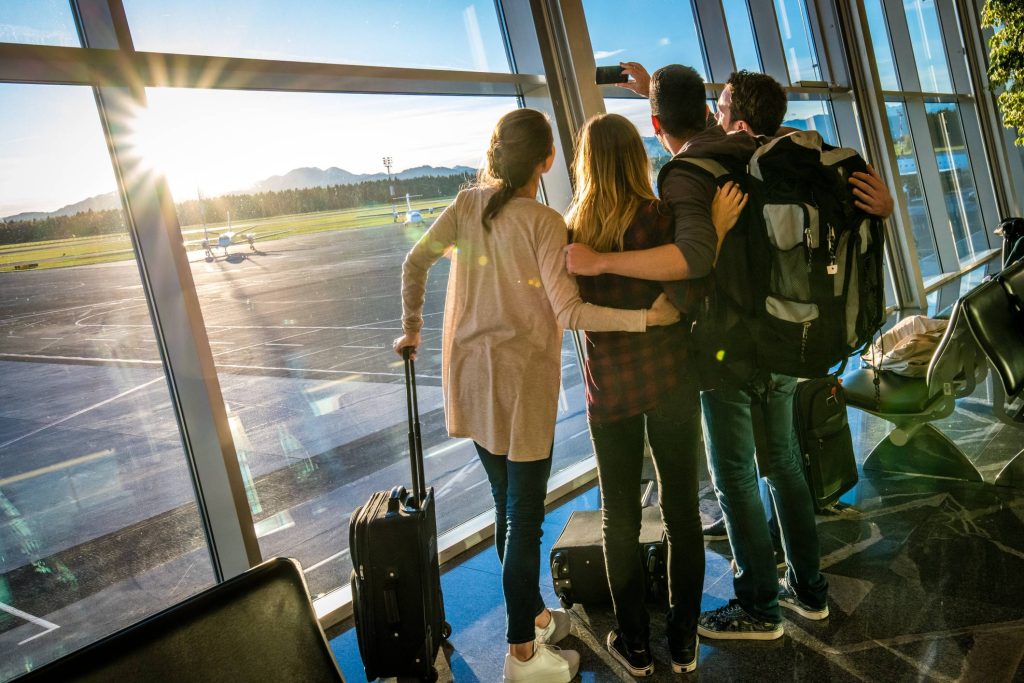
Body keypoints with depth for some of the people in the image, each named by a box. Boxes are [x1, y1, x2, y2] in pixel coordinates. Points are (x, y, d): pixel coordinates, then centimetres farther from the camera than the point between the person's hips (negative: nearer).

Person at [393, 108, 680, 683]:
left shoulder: (469, 204, 2)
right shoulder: (544, 222, -15)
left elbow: (416, 261, 8)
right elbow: (571, 314, -20)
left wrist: (413, 328, 21)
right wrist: (651, 315, -13)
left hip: (470, 376, 6)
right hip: (521, 382, -6)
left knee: (508, 506, 19)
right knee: (525, 517, 5)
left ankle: (533, 614, 39)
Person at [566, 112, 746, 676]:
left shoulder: (571, 229, -3)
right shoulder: (657, 216, -10)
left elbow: (574, 308, 6)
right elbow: (684, 298, -16)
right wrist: (716, 230, -15)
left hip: (608, 387, 1)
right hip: (670, 381, -1)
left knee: (619, 517, 12)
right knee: (681, 509, 12)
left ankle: (635, 645, 23)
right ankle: (683, 641, 23)